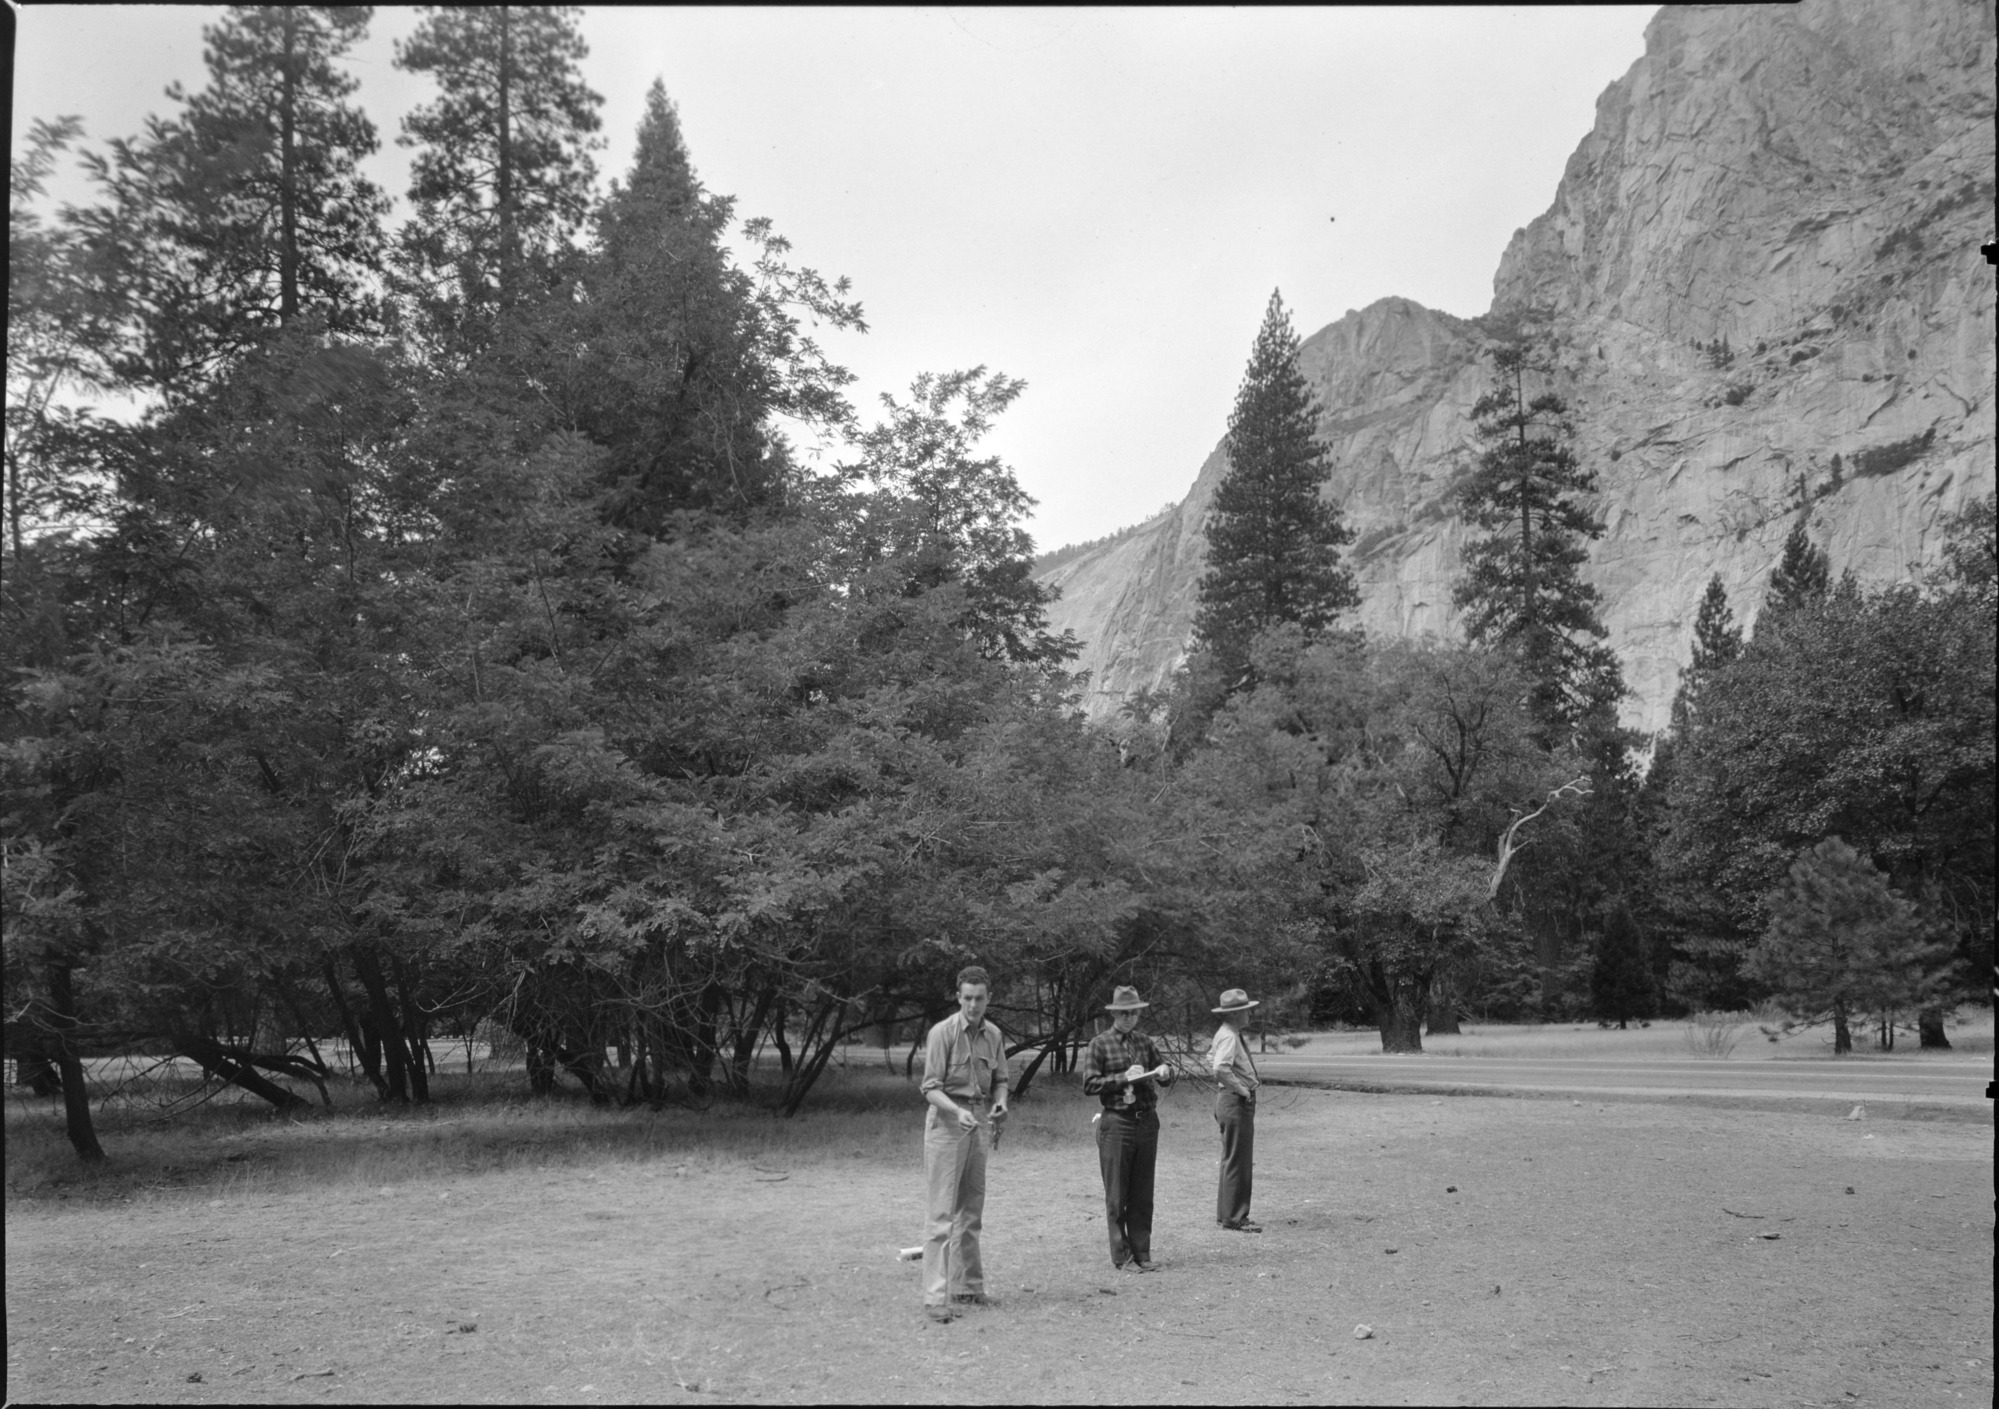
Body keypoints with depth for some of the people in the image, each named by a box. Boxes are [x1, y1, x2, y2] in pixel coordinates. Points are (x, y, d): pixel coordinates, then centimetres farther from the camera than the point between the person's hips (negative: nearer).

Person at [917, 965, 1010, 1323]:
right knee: (943, 1212, -9)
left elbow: (1000, 1078, 15)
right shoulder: (942, 1033, -12)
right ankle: (935, 1296, -10)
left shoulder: (993, 1034, 6)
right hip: (946, 1122, -6)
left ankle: (966, 1286, 23)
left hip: (978, 1124, 6)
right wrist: (958, 1111, -30)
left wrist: (1000, 1101, -6)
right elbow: (931, 1087, -15)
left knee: (971, 1212, 13)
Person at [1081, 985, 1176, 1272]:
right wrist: (1124, 1078, -16)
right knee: (1116, 1195, 0)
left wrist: (1165, 1073, -5)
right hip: (1116, 1122, -4)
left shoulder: (1144, 1042, 12)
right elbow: (1089, 1084, -8)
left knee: (1143, 1194, 8)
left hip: (1147, 1121, 4)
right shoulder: (1100, 1044, -1)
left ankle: (1142, 1253, 15)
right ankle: (1122, 1255, 7)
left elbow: (1165, 1078, 18)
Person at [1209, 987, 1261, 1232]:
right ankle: (1234, 1217, -2)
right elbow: (1220, 1068, -33)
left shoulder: (1229, 1034, 14)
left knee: (1232, 1159, 17)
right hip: (1236, 1101, -11)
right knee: (1237, 1161, -6)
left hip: (1230, 1099, 11)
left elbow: (1212, 1059, 29)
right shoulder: (1229, 1037, -18)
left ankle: (1225, 1212, 25)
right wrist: (1241, 1089, -22)